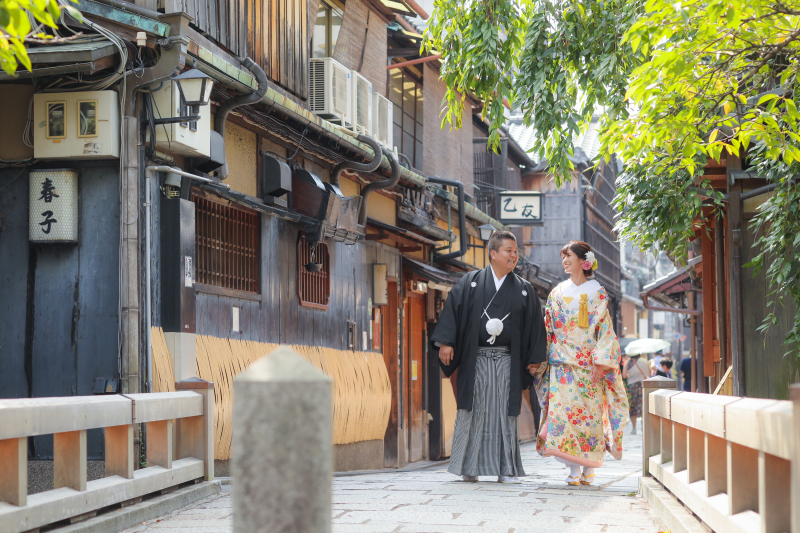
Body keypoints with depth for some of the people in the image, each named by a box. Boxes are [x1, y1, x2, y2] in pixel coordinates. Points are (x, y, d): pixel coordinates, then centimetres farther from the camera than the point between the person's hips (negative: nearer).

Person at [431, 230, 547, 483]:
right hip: (475, 360, -1)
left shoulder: (524, 290, 10)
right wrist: (446, 342, -11)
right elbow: (452, 310, 0)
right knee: (473, 412, 1)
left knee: (505, 413, 0)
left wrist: (534, 359, 5)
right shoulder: (470, 283, 5)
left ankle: (506, 469, 5)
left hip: (507, 362, 1)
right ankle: (469, 468, 9)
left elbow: (535, 325, 10)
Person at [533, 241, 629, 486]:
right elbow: (548, 328, 13)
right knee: (563, 411, -7)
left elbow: (605, 328, -3)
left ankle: (589, 469, 5)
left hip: (588, 364, -3)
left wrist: (599, 363, -10)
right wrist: (544, 359, 5)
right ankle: (574, 469, -4)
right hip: (562, 365, 3)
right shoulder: (557, 293, 12)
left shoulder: (597, 292, 2)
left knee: (589, 414, -4)